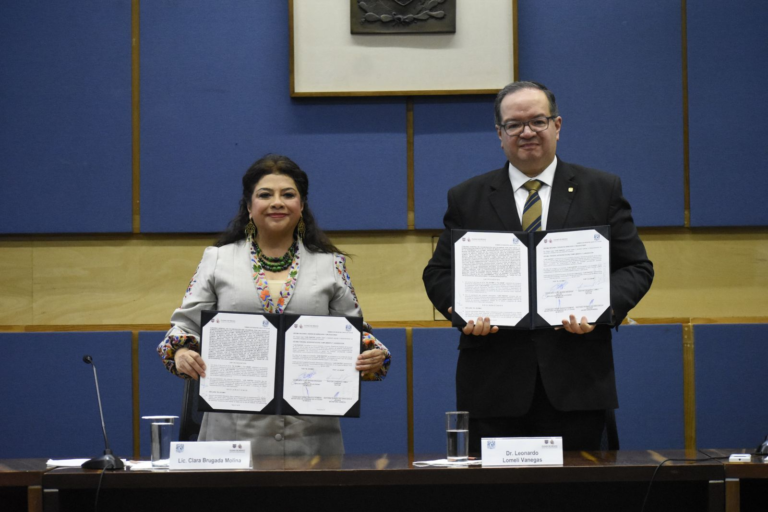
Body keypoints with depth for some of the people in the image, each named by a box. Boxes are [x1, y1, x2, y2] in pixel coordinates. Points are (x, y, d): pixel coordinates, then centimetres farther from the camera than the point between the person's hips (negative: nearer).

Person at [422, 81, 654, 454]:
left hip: (576, 381, 0)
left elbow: (636, 268, 7)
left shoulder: (603, 190, 10)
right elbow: (439, 272, 11)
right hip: (494, 381, 1)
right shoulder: (467, 198, 12)